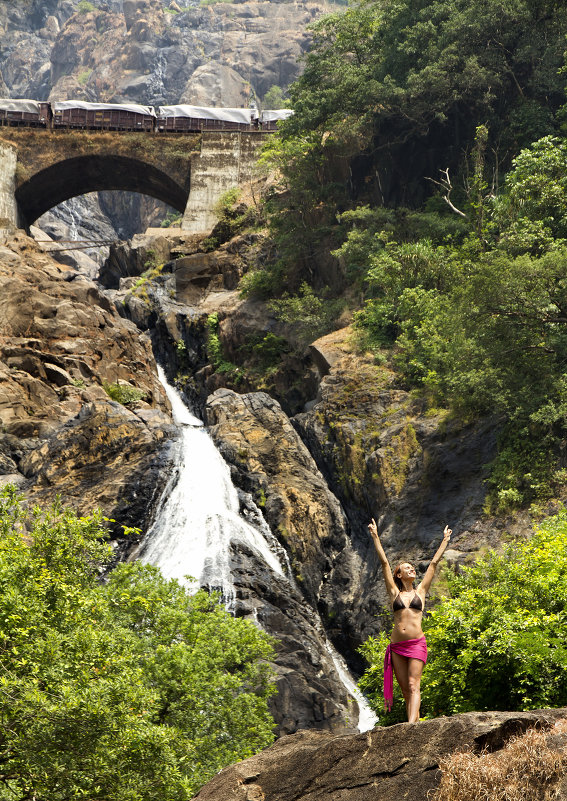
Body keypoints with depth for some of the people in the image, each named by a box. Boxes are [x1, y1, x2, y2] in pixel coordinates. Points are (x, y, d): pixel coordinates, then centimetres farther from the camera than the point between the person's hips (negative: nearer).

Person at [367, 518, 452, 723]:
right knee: (405, 690, 2)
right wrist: (375, 537, 10)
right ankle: (415, 723, 8)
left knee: (413, 686, -13)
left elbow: (434, 563, 19)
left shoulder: (420, 591, 12)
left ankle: (412, 724, -25)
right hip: (397, 645, 2)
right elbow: (384, 562, 11)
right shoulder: (394, 592, 12)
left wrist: (445, 541, 25)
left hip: (416, 644, -2)